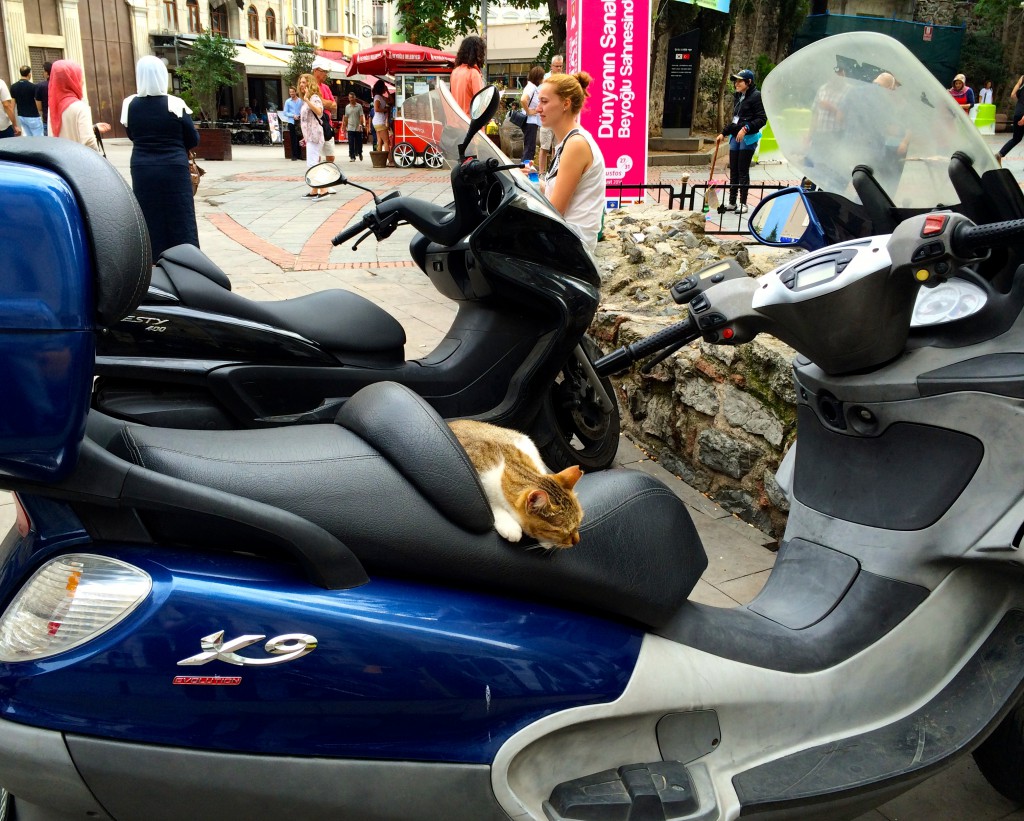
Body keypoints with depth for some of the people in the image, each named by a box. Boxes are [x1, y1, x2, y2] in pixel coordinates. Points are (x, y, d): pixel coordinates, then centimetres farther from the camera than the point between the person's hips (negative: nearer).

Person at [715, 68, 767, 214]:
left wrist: (746, 128, -22)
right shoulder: (737, 97, 15)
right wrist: (723, 133, 19)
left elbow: (762, 119, -13)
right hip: (735, 137, 7)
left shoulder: (756, 96, -8)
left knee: (743, 171, -4)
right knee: (733, 171, 8)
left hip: (748, 138, -7)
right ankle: (732, 202, 15)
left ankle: (743, 203, 3)